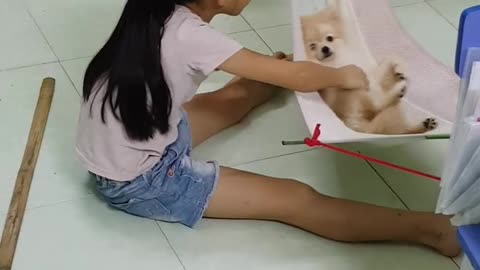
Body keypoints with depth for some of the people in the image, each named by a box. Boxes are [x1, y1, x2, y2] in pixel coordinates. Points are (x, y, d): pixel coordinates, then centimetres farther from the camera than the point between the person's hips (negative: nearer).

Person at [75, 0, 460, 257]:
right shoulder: (190, 36, -26)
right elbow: (298, 79, -17)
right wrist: (344, 77, 1)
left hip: (121, 154, 8)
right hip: (137, 182, -8)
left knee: (237, 96, 23)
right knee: (293, 199, -8)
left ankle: (280, 72, 54)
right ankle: (429, 229, -6)